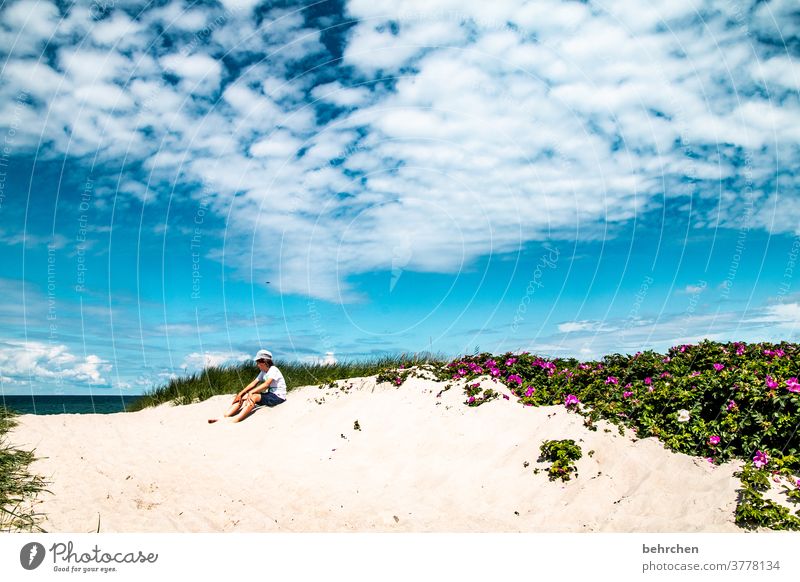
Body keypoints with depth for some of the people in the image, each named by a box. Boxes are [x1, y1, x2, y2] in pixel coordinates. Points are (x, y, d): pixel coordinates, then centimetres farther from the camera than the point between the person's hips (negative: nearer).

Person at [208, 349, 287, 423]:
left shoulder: (273, 370, -13)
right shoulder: (263, 372, 15)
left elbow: (266, 384, -27)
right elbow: (253, 383, 6)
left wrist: (251, 392, -33)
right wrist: (240, 393, -5)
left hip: (278, 397, -9)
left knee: (253, 397, -31)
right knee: (243, 397, -7)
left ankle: (235, 420, -44)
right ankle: (224, 417, -19)